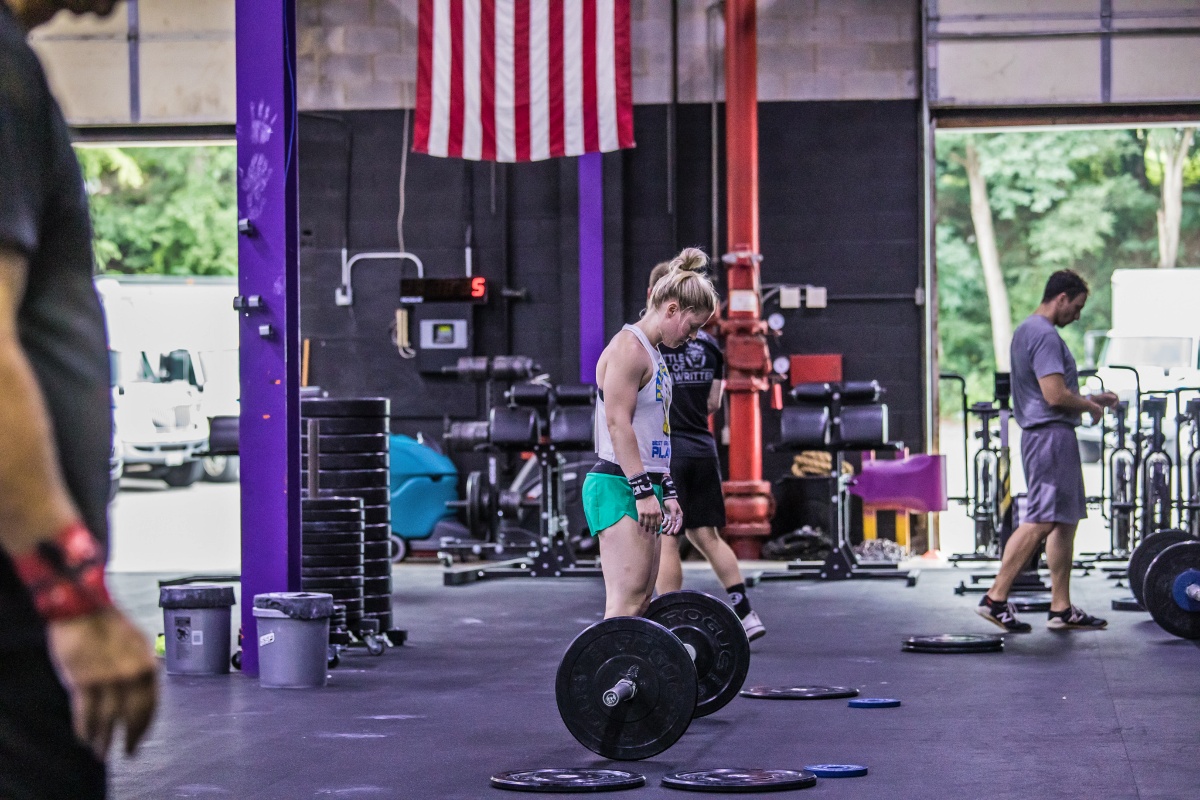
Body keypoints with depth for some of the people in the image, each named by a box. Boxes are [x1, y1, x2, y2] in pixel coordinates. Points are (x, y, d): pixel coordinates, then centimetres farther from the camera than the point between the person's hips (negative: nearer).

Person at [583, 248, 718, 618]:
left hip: (642, 489, 10)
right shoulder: (628, 347, -11)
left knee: (641, 602, 9)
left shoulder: (651, 353, 20)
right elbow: (618, 424, -19)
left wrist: (666, 492, 20)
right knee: (626, 603, -16)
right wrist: (644, 490, -22)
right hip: (619, 487, -10)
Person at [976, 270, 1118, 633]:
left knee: (1065, 520, 11)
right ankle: (996, 599, -14)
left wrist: (1090, 397, 24)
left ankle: (1061, 609, 11)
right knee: (1040, 521, -13)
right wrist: (1089, 407, -5)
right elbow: (1056, 396, -22)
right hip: (1050, 434, -11)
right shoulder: (1045, 335, -15)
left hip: (1043, 435, 11)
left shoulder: (1026, 331, 19)